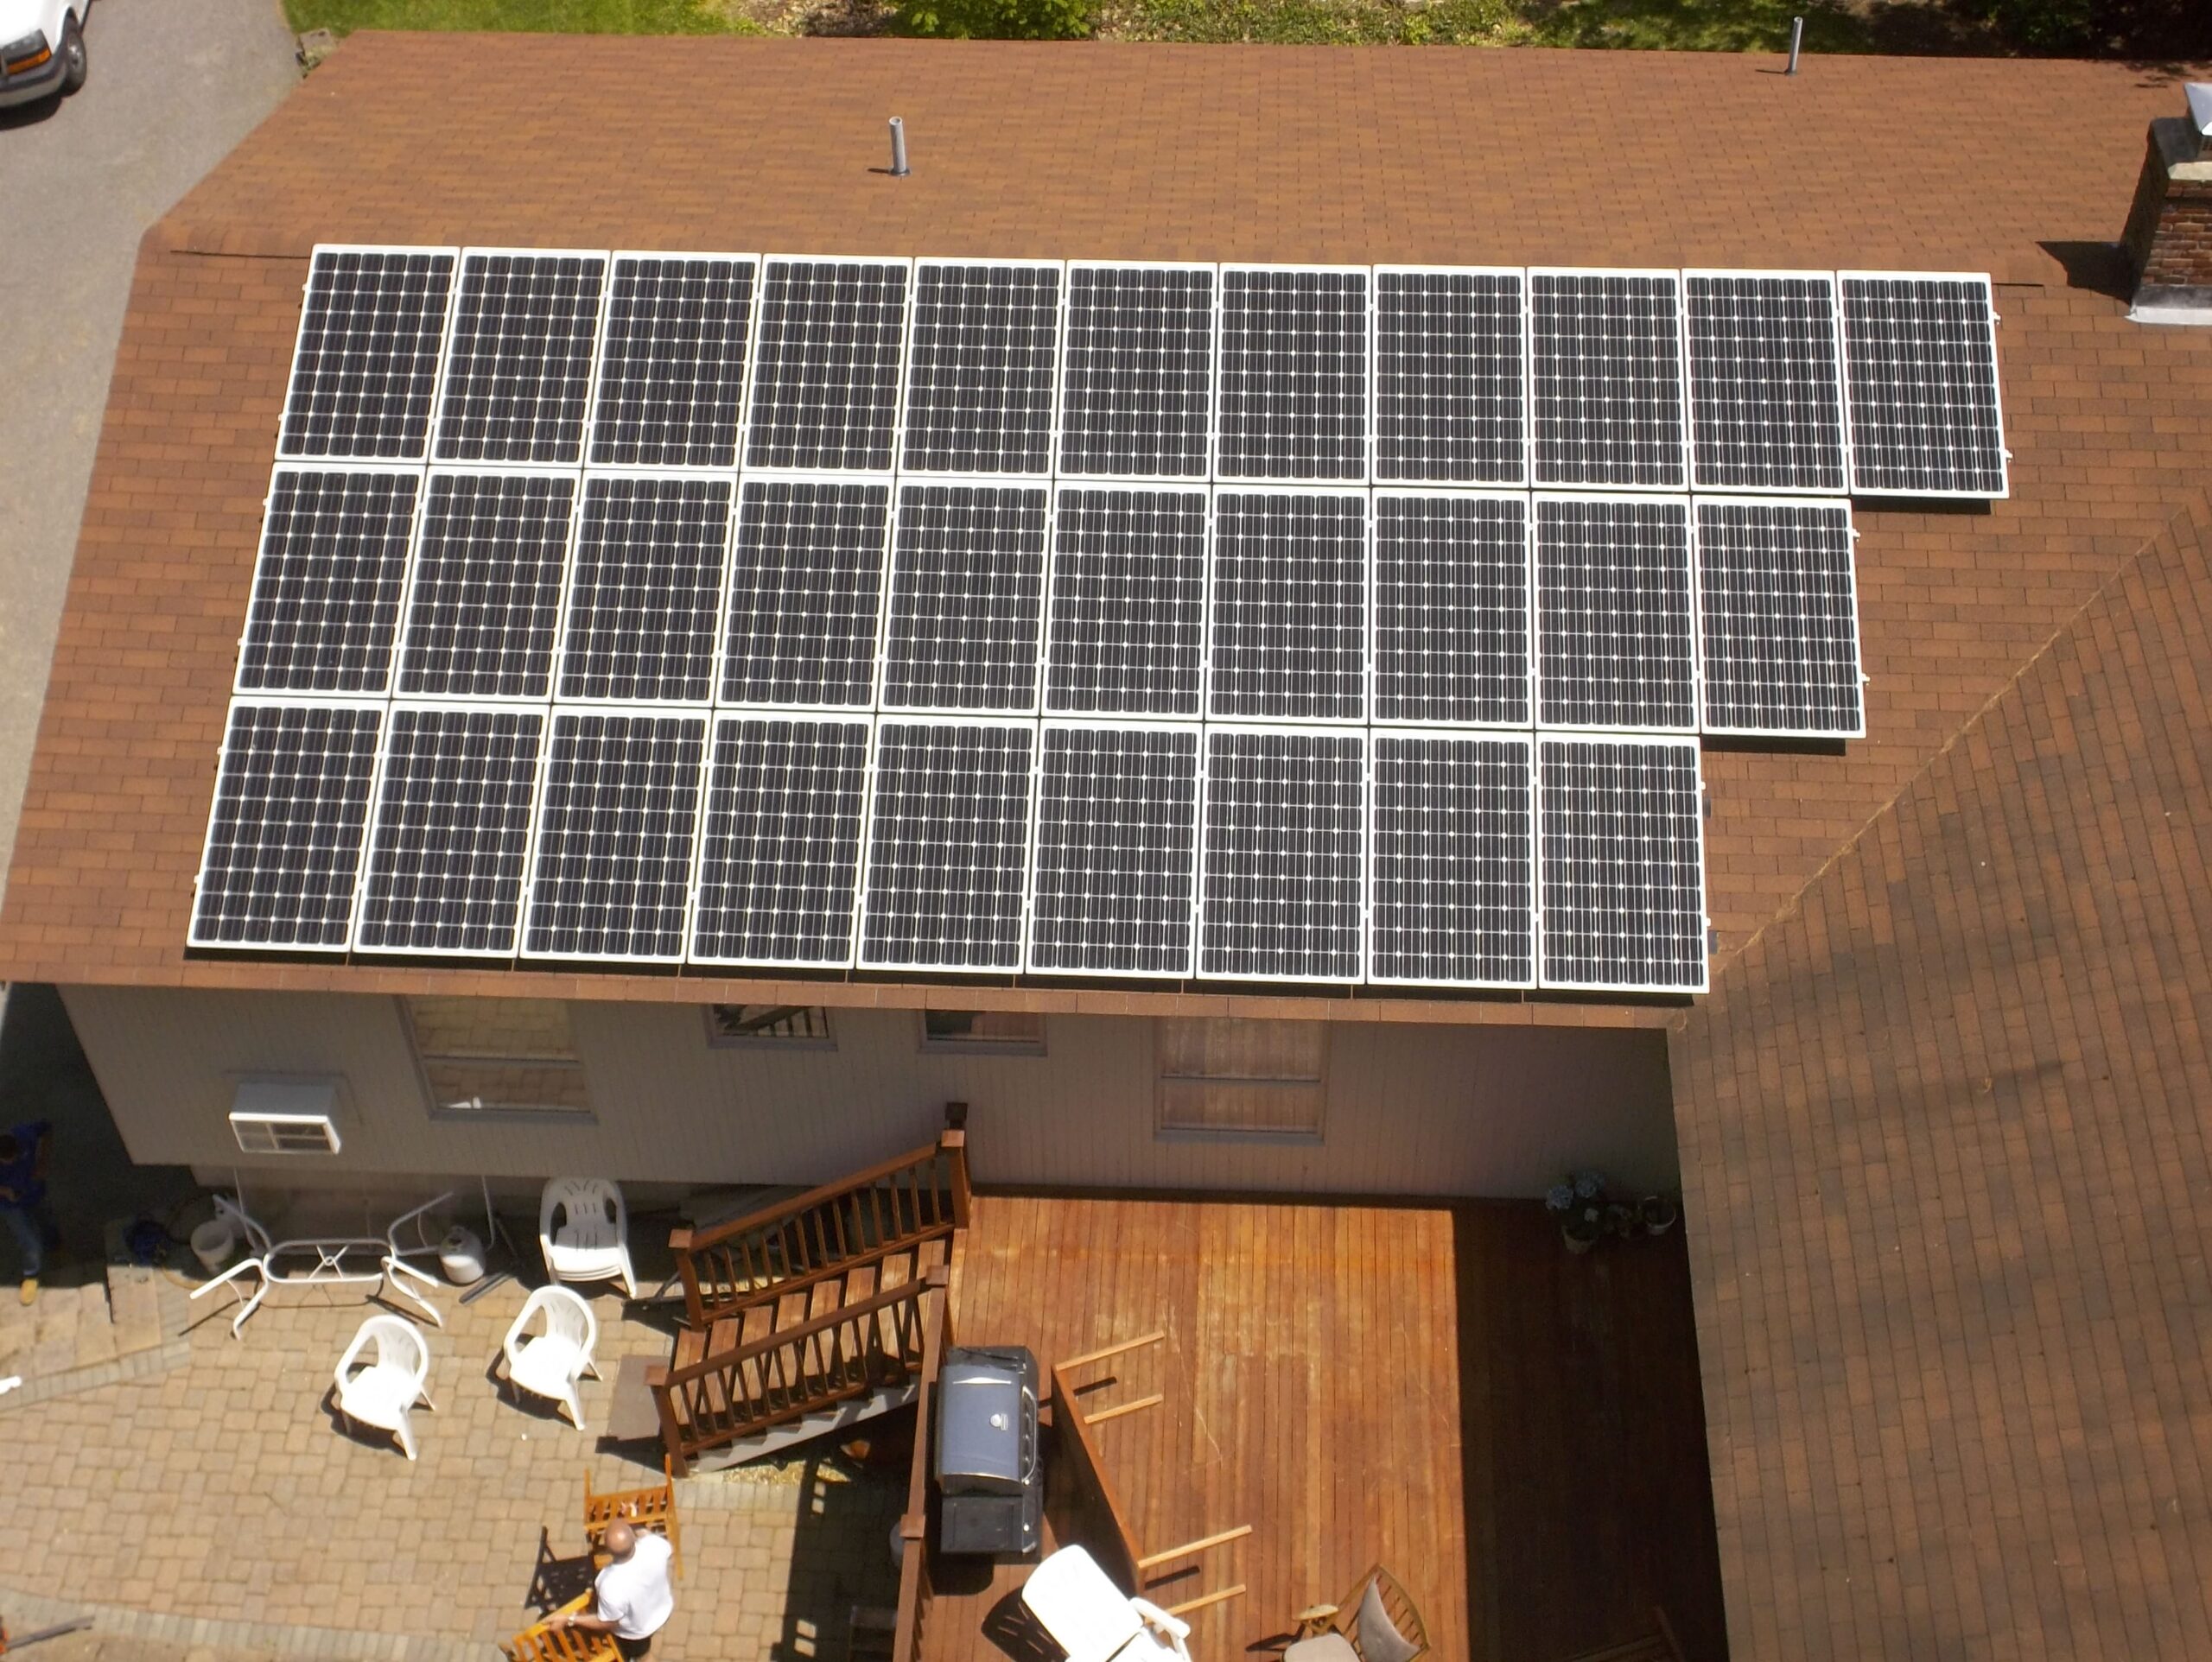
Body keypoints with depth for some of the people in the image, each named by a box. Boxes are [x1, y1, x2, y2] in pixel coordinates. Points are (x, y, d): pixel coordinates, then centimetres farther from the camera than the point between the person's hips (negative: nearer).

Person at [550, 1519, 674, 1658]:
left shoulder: (612, 1587, -42)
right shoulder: (653, 1543, -33)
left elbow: (606, 1624, -22)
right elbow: (671, 1551, -7)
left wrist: (568, 1621, -14)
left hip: (634, 1633, -5)